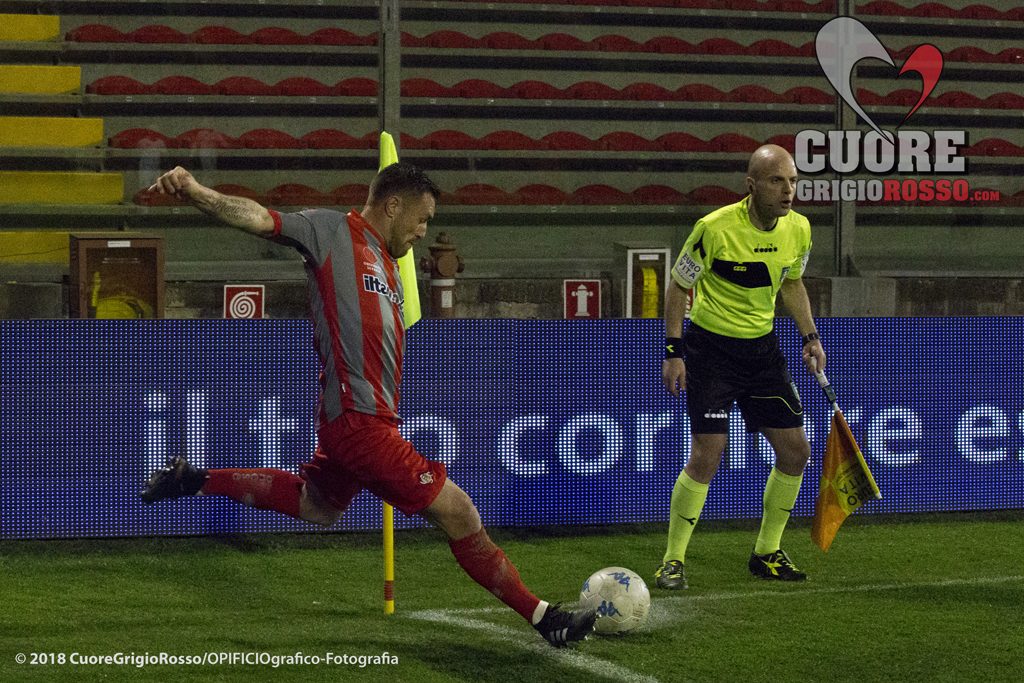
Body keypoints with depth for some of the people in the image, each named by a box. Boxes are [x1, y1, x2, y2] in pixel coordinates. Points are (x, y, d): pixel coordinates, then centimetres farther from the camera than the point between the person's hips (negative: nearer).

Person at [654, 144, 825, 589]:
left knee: (795, 450, 3)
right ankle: (673, 561, 0)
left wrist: (810, 336, 6)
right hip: (710, 347, -6)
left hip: (762, 347, 6)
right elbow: (679, 286, -8)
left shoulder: (798, 229, -3)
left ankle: (767, 553, 19)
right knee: (707, 454, -13)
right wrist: (674, 352, -11)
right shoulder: (715, 228, -20)